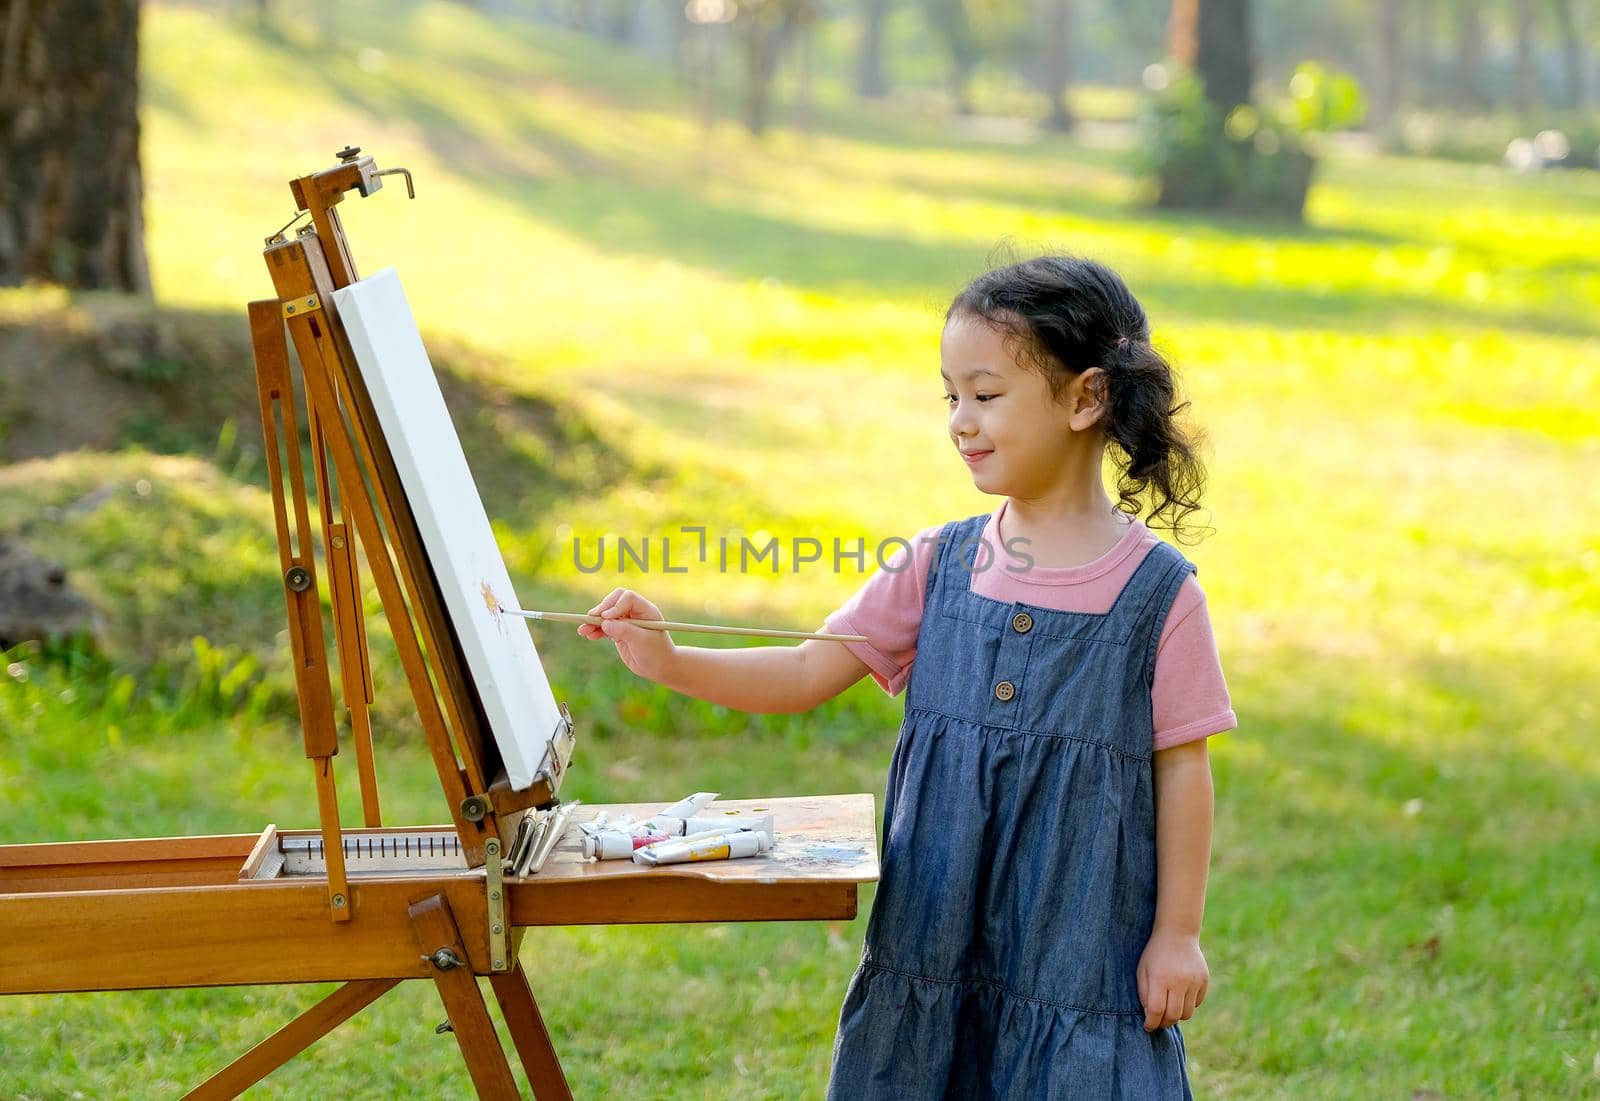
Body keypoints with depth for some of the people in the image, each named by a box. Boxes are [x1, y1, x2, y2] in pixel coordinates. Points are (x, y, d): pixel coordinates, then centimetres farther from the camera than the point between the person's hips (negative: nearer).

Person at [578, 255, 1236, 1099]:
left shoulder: (1156, 591, -6)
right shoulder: (939, 565, 4)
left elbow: (1181, 764, -3)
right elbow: (809, 673, 4)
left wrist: (1178, 934, -2)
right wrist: (668, 664, -9)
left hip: (1079, 948, -4)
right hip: (936, 937, 4)